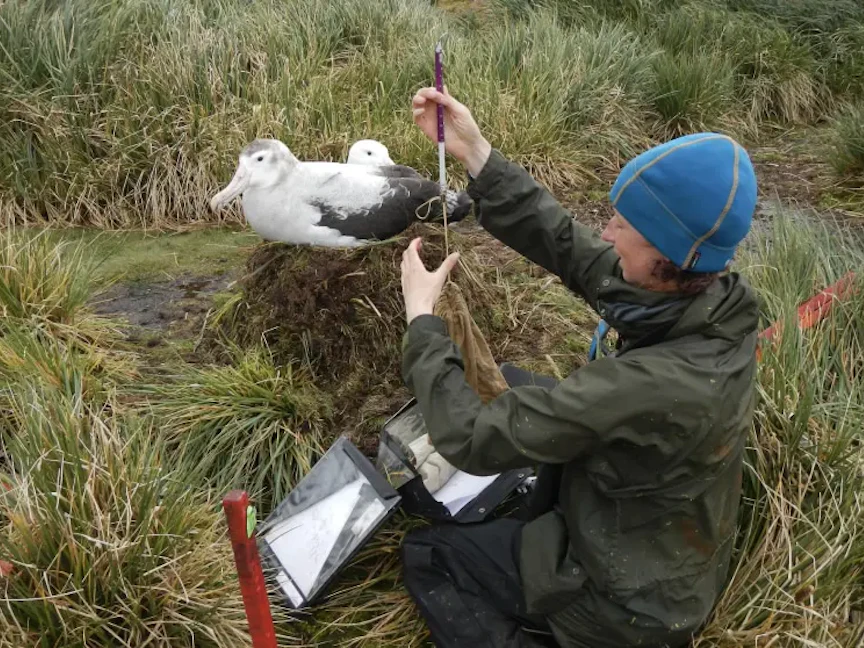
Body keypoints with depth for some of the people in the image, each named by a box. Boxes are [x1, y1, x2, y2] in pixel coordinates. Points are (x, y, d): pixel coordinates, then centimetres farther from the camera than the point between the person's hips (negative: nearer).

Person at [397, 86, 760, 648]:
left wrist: (422, 317, -19)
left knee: (424, 555, 10)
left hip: (630, 603, -7)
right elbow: (567, 245, -9)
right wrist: (474, 152, -13)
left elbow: (474, 439, -32)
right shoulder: (714, 303, -18)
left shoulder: (650, 385, -41)